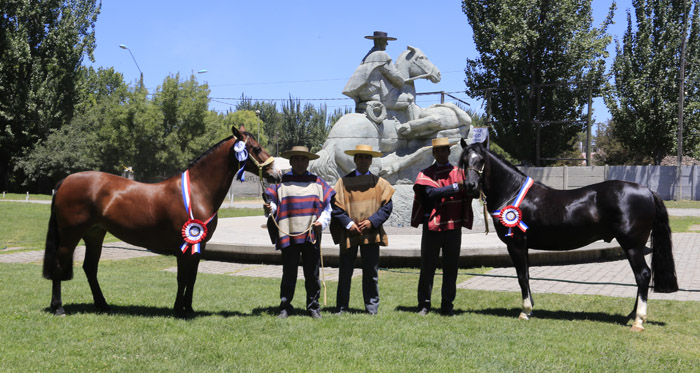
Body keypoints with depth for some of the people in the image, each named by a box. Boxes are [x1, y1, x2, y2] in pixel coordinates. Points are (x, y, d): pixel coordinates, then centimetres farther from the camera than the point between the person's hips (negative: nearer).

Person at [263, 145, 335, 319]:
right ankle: (285, 307, 14)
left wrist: (322, 222, -5)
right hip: (288, 236, -1)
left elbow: (328, 206, 11)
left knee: (312, 275, 6)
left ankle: (313, 307, 16)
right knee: (289, 274, 4)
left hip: (312, 236, 1)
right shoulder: (281, 182, 7)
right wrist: (269, 209, -20)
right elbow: (272, 202, 3)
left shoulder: (317, 182, 12)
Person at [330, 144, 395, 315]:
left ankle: (372, 307, 13)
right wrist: (348, 223, -12)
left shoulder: (379, 183, 9)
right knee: (345, 272, 4)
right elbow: (336, 206, 1)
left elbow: (387, 205, 3)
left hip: (371, 234, 1)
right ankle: (341, 307, 14)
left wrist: (372, 221, -10)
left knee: (371, 272, 3)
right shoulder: (344, 182, 5)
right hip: (348, 234, -1)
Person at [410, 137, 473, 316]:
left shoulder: (459, 172, 11)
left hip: (454, 227, 2)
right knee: (427, 267, 4)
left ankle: (447, 306, 15)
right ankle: (424, 304, 15)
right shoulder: (425, 174, 4)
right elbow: (431, 193, -14)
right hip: (431, 227, -2)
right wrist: (456, 187, -21)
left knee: (451, 268, 6)